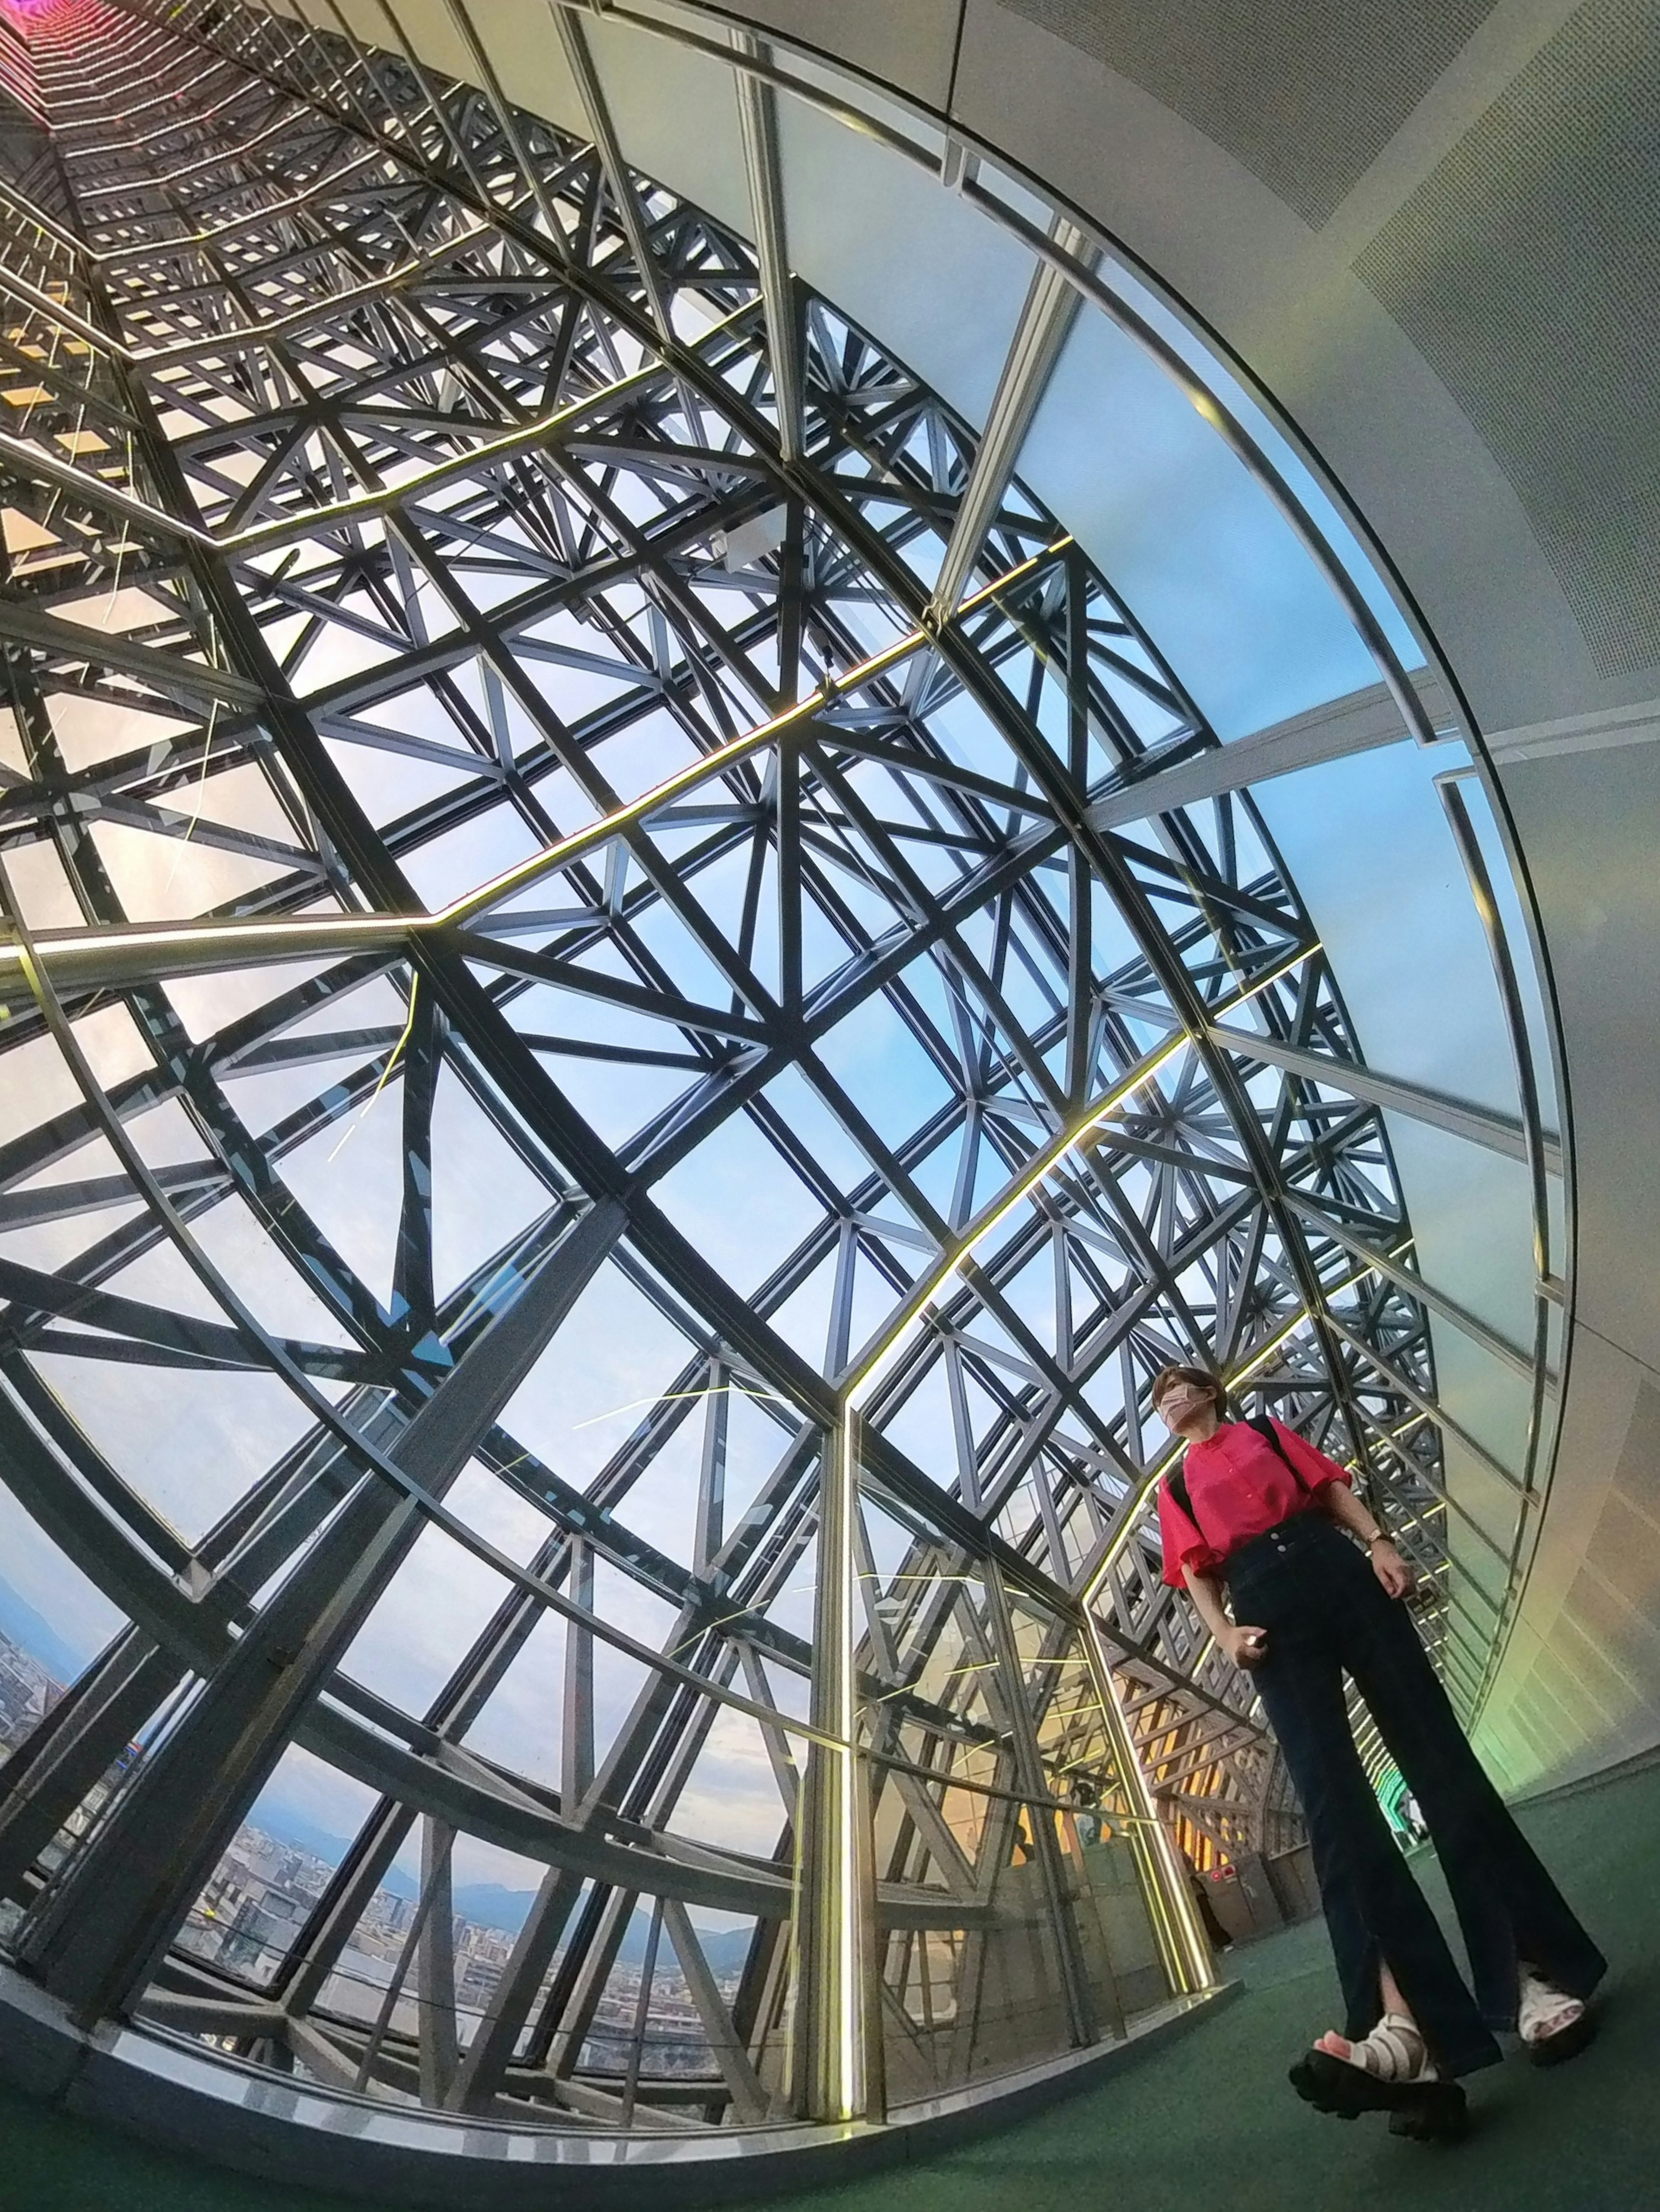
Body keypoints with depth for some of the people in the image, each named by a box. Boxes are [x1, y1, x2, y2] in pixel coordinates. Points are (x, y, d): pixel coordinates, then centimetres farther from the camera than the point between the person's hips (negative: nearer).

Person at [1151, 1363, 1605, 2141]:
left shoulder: (1265, 1431, 22)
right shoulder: (1175, 1487, 21)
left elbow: (1332, 1488, 13)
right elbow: (1196, 1571, 12)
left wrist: (1378, 1543, -5)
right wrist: (1226, 1634, -7)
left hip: (1337, 1572, 1)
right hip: (1266, 1606, -1)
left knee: (1436, 1752, -5)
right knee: (1329, 1792, -14)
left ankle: (1530, 1971, 1)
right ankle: (1401, 2021, -25)